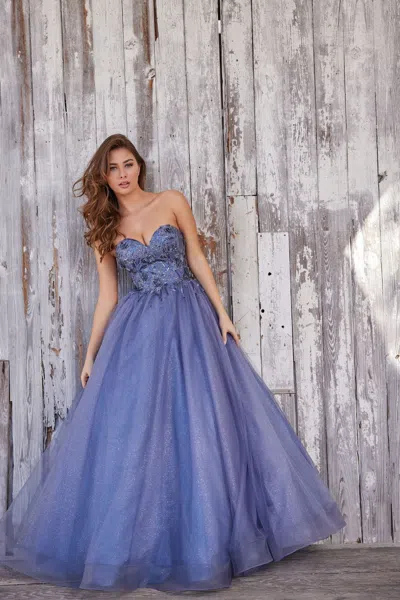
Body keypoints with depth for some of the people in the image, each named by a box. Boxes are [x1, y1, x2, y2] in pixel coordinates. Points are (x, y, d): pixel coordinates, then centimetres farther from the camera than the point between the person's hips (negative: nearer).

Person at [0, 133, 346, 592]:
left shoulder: (172, 202, 4)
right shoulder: (105, 229, 8)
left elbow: (197, 259, 5)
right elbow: (107, 297, 9)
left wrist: (221, 314, -2)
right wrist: (90, 354, 6)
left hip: (189, 321, -1)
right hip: (137, 330, 1)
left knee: (197, 422, -3)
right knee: (131, 427, -2)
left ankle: (205, 538, 11)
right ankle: (133, 541, 13)